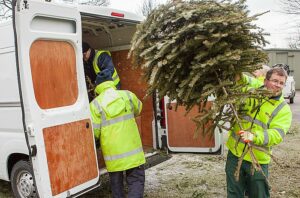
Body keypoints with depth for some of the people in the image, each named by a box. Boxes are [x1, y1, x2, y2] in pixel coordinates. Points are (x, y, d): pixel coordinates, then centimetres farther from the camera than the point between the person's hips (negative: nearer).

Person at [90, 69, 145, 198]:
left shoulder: (95, 105, -7)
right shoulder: (127, 95, -1)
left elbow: (94, 132, -9)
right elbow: (138, 109, 19)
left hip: (112, 153, 0)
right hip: (132, 150, 0)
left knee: (116, 184, 18)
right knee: (136, 180, 8)